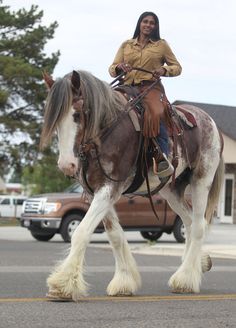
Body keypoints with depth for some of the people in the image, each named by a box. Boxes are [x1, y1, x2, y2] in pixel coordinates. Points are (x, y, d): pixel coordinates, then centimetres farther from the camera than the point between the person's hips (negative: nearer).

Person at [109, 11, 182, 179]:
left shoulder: (161, 45, 15)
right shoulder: (126, 45, 20)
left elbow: (177, 67, 16)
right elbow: (112, 69, 15)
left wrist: (164, 70, -6)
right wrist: (119, 67, -10)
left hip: (151, 87, -3)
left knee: (157, 113, -36)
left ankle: (162, 157, -36)